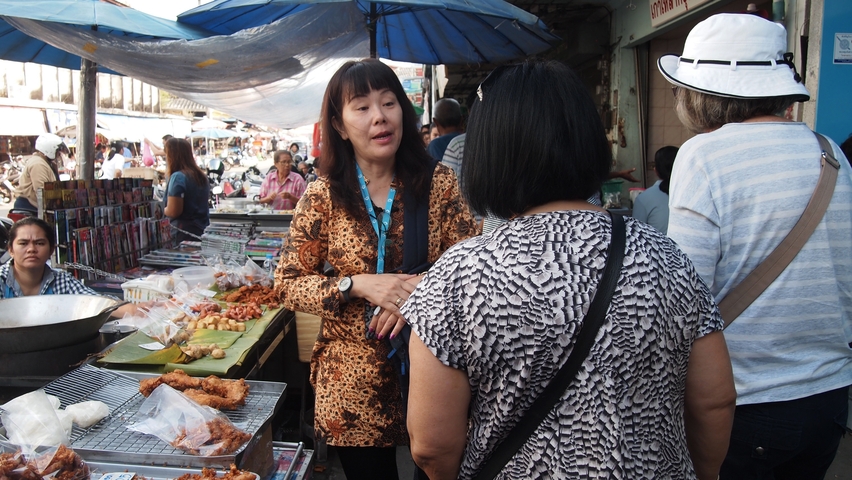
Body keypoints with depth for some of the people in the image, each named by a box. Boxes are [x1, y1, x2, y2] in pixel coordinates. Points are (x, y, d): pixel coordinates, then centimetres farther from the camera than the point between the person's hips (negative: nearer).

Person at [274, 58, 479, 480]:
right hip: (352, 383, 0)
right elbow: (288, 284, -3)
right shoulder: (323, 196, -5)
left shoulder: (439, 183, -4)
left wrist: (420, 292, -23)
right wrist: (357, 285, -19)